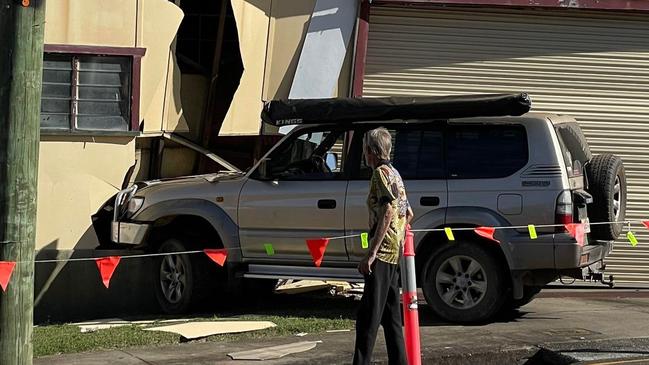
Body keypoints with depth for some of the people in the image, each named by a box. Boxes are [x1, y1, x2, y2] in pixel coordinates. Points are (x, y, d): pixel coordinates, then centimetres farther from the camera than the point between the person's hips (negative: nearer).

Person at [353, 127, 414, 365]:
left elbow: (388, 212, -21)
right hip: (394, 253, 10)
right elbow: (407, 213, 28)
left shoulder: (381, 173, -10)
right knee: (390, 315, 13)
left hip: (382, 253, -10)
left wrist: (371, 253, -24)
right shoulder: (394, 173, 21)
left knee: (368, 318, -14)